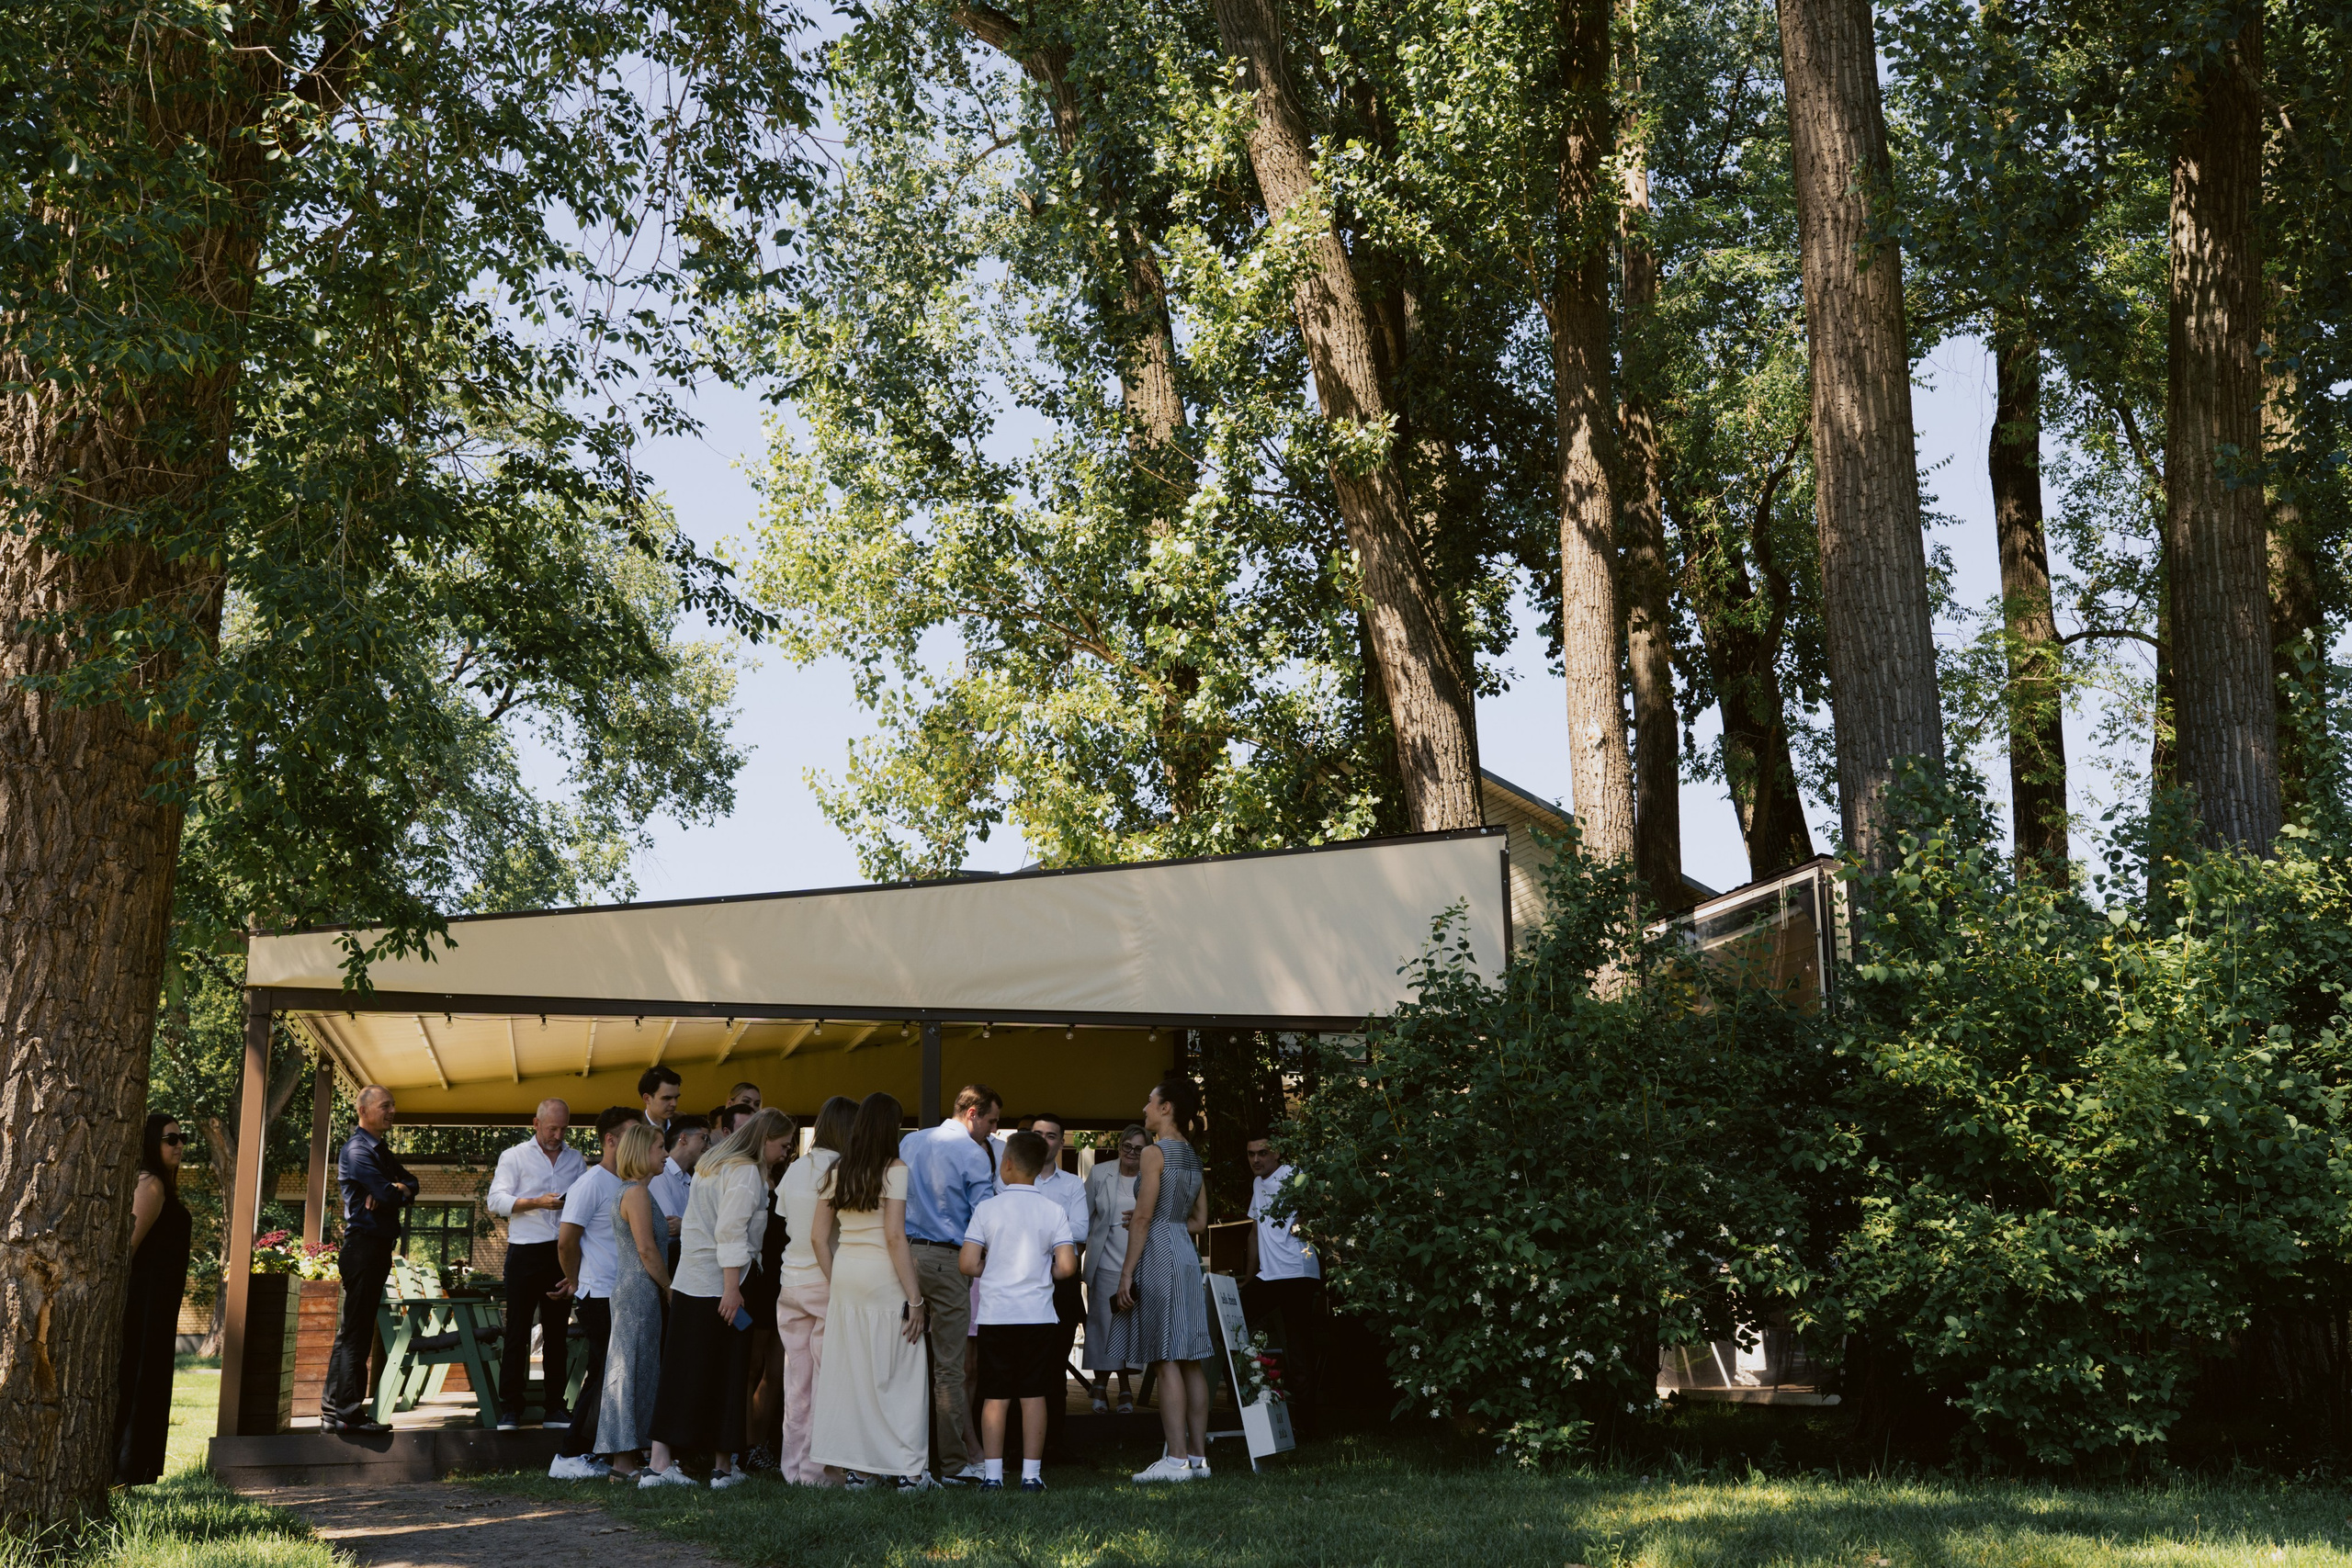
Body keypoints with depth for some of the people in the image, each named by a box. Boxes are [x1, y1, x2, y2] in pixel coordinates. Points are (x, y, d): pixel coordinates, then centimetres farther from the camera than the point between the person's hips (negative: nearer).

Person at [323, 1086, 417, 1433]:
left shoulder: (381, 1151, 20)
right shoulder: (358, 1149, -11)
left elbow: (410, 1182, 13)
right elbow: (386, 1194, -21)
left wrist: (398, 1189, -9)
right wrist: (397, 1191, 1)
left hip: (379, 1247, 10)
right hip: (363, 1244, -10)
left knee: (353, 1330, 12)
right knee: (356, 1330, -9)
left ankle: (333, 1409, 18)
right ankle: (348, 1413, -9)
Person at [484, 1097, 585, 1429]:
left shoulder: (575, 1159, 16)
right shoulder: (514, 1156, 5)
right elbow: (496, 1201, -4)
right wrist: (538, 1203, -15)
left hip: (563, 1253, 3)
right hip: (526, 1253, -3)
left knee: (557, 1333, 6)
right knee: (517, 1332, -3)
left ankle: (554, 1407, 11)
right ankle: (509, 1408, 2)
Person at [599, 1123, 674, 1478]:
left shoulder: (628, 1192, 17)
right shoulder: (637, 1193, -14)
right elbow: (647, 1250, -17)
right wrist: (670, 1290, -11)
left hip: (629, 1290, 10)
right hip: (640, 1291, -10)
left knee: (633, 1372, 11)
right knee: (634, 1370, -7)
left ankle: (626, 1456, 13)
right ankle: (625, 1459, -4)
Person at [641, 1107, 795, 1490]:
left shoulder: (711, 1165, 18)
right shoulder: (746, 1172, -11)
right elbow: (730, 1232, -19)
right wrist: (733, 1288, -21)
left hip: (688, 1283, 8)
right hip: (720, 1286, -8)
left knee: (681, 1373, 7)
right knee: (726, 1375, 1)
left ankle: (659, 1462, 5)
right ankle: (724, 1465, 9)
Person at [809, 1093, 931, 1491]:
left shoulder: (837, 1172, 10)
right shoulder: (894, 1170, -8)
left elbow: (818, 1235, 10)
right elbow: (895, 1237, -14)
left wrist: (834, 1282, 18)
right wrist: (915, 1297, -12)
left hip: (845, 1277, 6)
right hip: (884, 1278, -6)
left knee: (850, 1369, 10)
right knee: (898, 1372, 2)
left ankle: (855, 1466, 16)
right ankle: (908, 1469, 6)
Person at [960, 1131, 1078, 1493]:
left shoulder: (988, 1209, -4)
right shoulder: (1055, 1211, -2)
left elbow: (967, 1264, -7)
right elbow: (1067, 1267, -8)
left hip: (995, 1314, 0)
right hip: (1038, 1313, 0)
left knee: (995, 1396, 6)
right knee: (1033, 1396, 5)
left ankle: (992, 1473, 6)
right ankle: (1031, 1473, 6)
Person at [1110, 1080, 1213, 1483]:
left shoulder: (1155, 1153, -10)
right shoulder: (1192, 1157, 15)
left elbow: (1143, 1217, -14)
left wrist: (1126, 1273, -12)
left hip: (1159, 1256, -8)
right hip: (1187, 1254, 9)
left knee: (1167, 1361, -8)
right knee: (1191, 1360, 7)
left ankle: (1177, 1459, -10)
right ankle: (1198, 1456, 9)